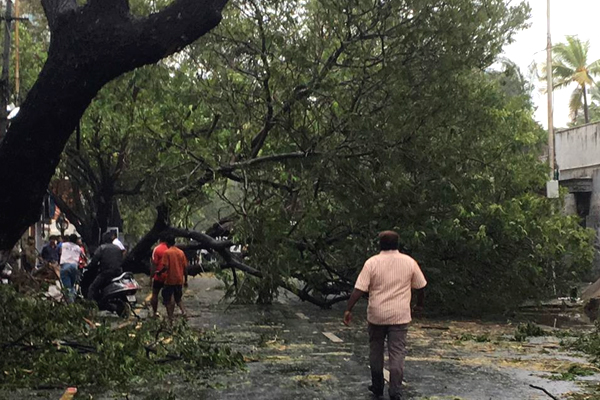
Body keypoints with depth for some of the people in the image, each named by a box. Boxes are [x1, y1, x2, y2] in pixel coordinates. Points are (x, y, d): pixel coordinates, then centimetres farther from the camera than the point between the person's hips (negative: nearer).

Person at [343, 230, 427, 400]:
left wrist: (348, 309, -4)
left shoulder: (372, 262, -5)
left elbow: (359, 289, -9)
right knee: (397, 353, 0)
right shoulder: (409, 262, 0)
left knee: (376, 351, 15)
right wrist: (419, 304, 27)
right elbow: (420, 286, 10)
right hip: (399, 316, 0)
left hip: (376, 315, 0)